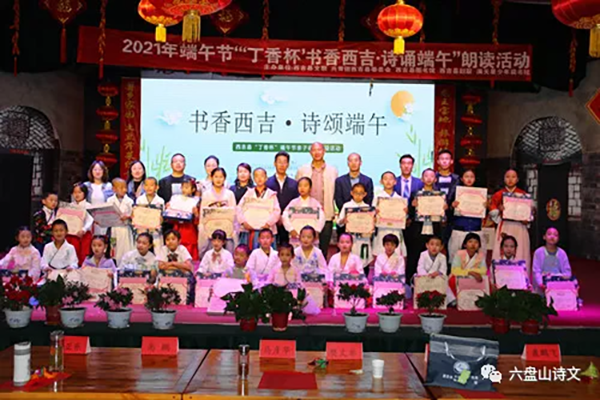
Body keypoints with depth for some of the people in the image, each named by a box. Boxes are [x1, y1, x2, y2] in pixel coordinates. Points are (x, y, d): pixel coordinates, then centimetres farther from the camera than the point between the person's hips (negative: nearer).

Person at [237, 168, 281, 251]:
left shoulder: (271, 195, 9)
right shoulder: (249, 193, 14)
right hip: (248, 229, 2)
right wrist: (243, 222, -10)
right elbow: (239, 208, 5)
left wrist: (268, 223, -15)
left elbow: (277, 211, -1)